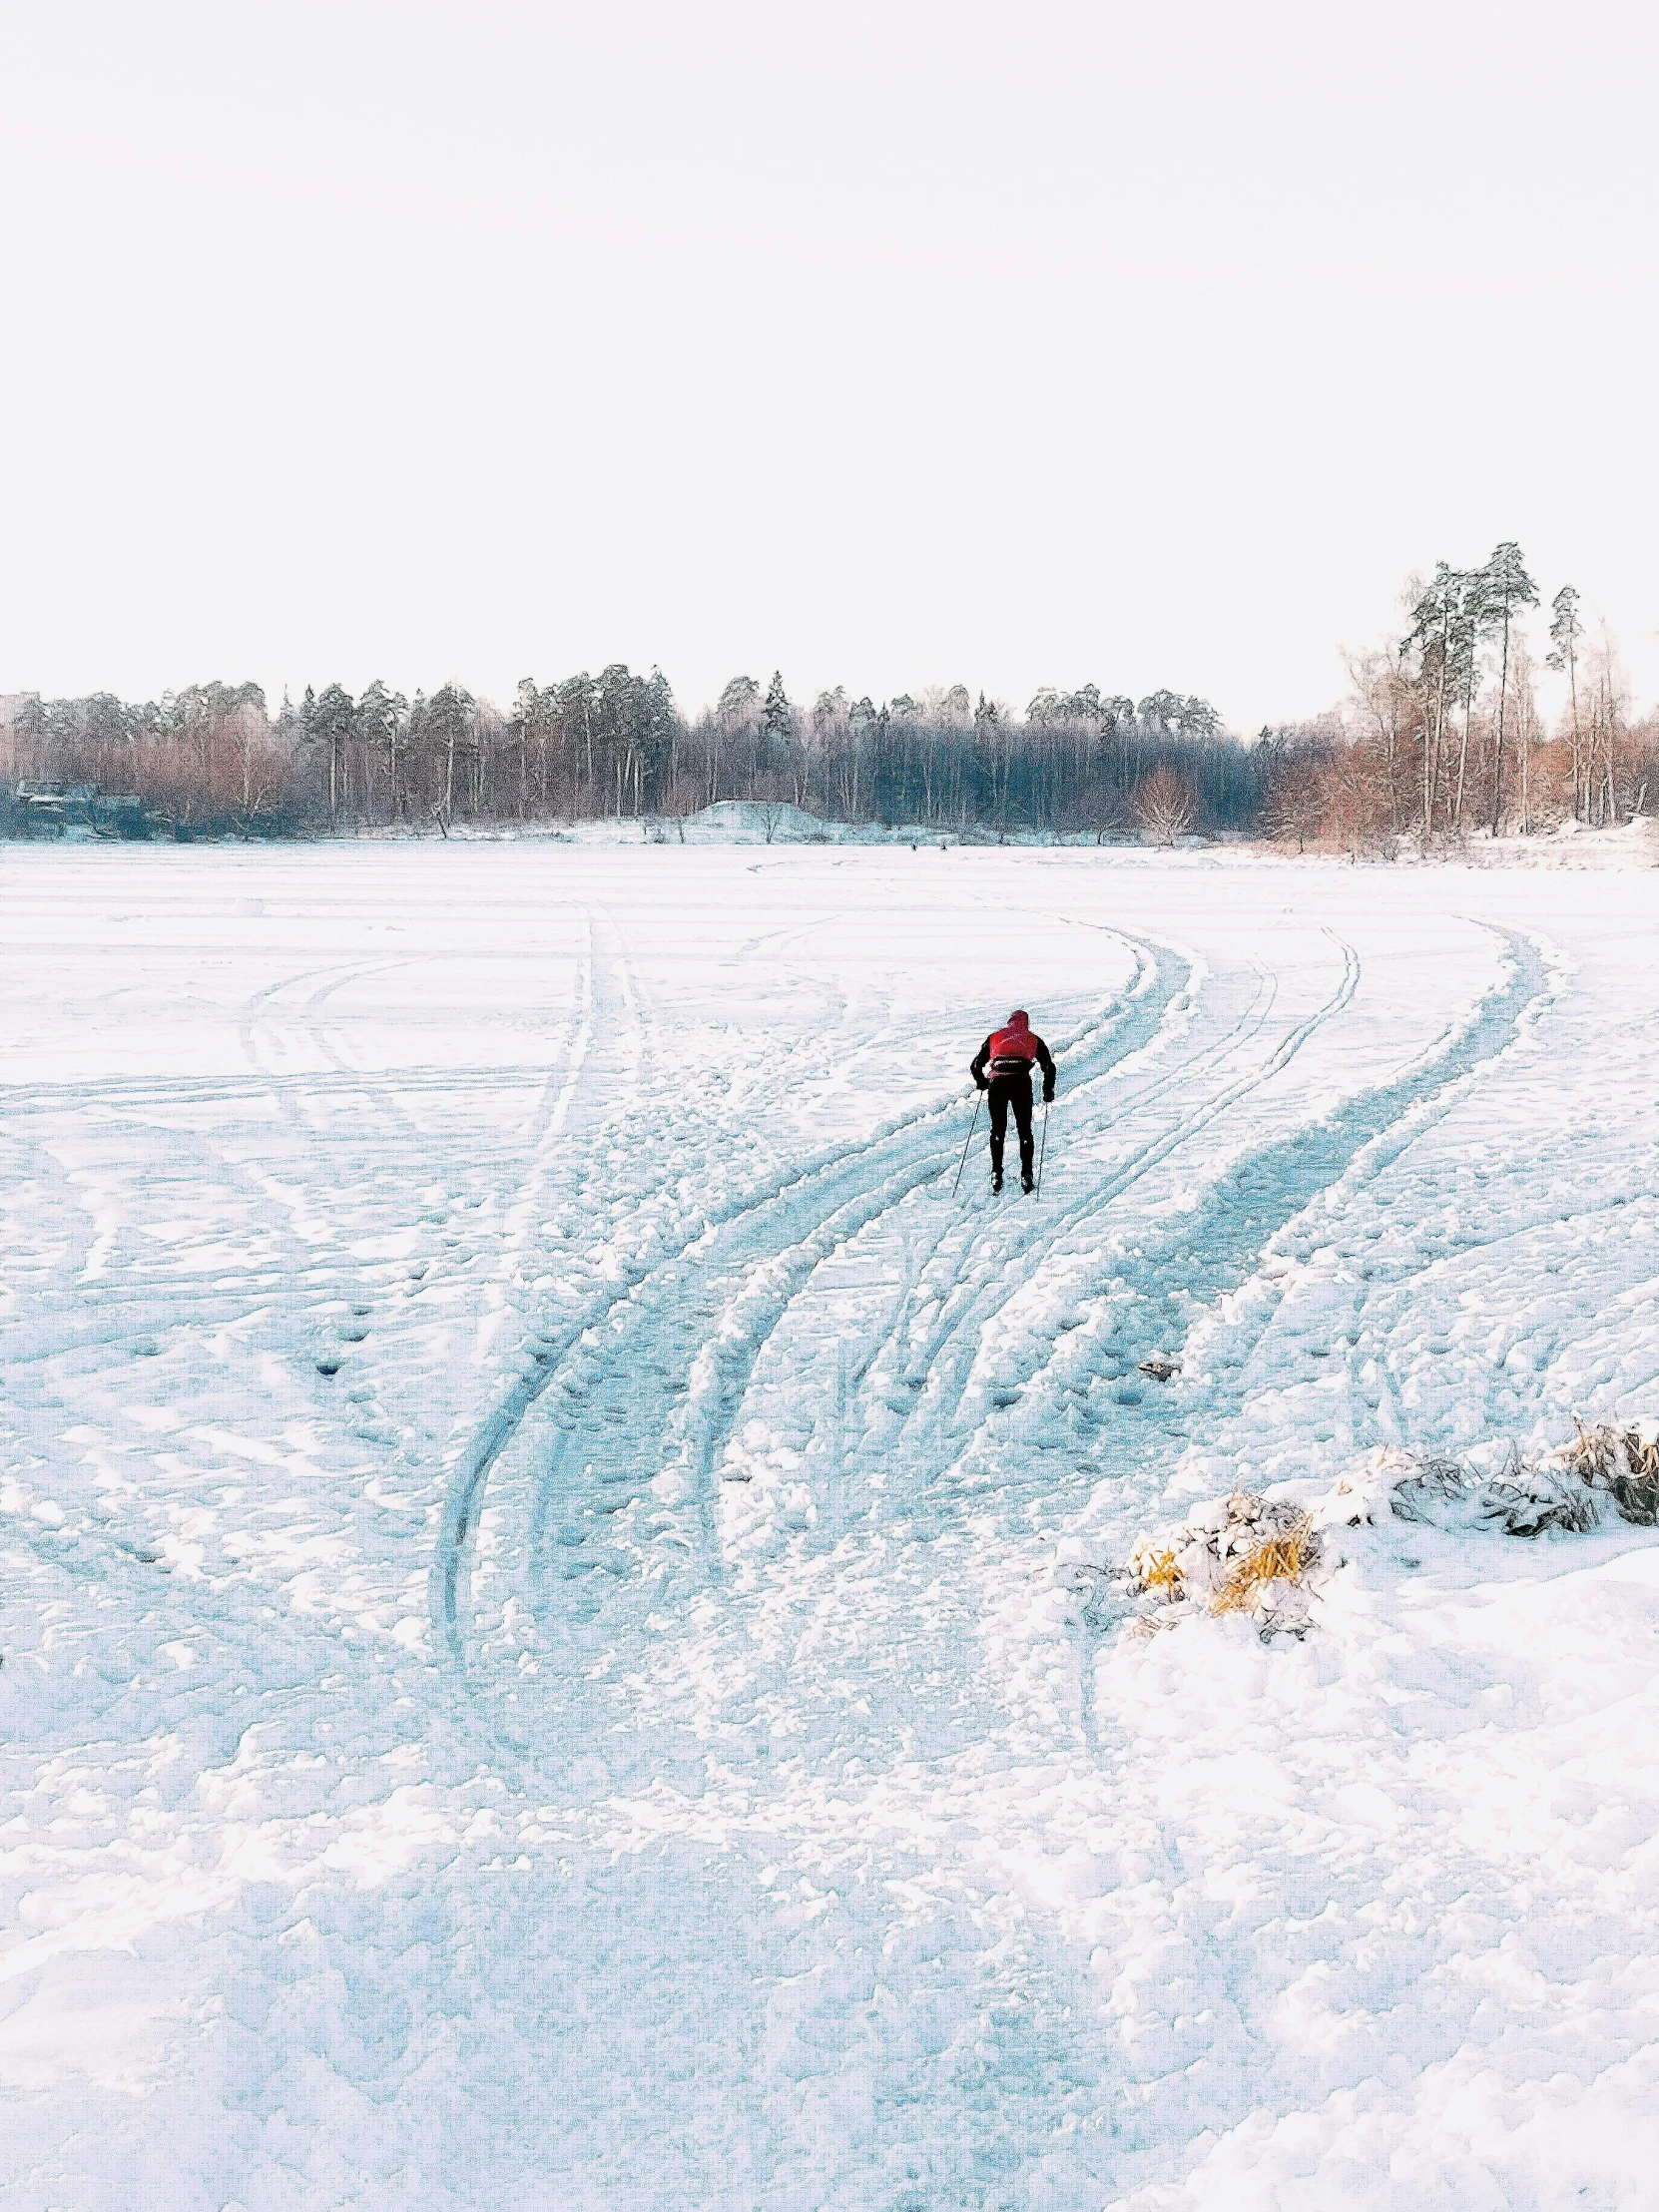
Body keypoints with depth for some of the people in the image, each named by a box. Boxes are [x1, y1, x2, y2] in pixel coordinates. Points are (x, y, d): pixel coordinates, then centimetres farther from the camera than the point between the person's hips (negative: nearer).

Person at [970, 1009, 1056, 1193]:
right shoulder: (1033, 1039, 22)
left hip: (997, 1083, 1)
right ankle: (1026, 1176, 4)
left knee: (998, 1129, 15)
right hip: (1021, 1083, -1)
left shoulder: (995, 1037, 25)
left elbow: (976, 1065, 23)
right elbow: (1049, 1067, 15)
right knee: (1024, 1130, 11)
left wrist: (982, 1084, 39)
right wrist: (1048, 1092, 27)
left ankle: (996, 1175, 8)